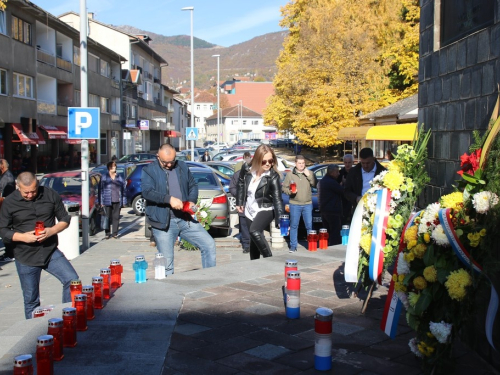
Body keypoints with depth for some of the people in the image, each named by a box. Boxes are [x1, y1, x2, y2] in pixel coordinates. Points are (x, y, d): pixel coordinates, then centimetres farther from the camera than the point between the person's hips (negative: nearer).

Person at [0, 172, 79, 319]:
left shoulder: (50, 195, -2)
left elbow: (65, 219, 5)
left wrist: (52, 231, -15)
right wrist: (23, 237, -18)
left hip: (51, 252, 1)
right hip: (25, 257, -1)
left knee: (72, 280, -15)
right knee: (31, 300, 7)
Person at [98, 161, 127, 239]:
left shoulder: (120, 178, 11)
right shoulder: (104, 177, 2)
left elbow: (123, 190, 13)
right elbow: (101, 190, 1)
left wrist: (124, 201, 7)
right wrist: (101, 202, -5)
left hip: (117, 201, 2)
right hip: (108, 201, -2)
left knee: (116, 217, 4)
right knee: (107, 217, 1)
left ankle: (115, 233, 12)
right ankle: (107, 233, 10)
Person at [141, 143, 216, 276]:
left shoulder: (182, 167, 12)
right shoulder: (149, 170, -1)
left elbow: (193, 185, 19)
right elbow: (147, 192, -16)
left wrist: (192, 201, -2)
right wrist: (169, 199, -28)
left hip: (185, 219, 4)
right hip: (163, 222, -4)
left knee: (209, 245, -1)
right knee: (167, 263, 0)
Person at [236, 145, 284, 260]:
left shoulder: (273, 177, -24)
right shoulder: (246, 169, -13)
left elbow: (277, 199, -29)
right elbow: (241, 185, 8)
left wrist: (280, 220, -39)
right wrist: (239, 202, 13)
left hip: (266, 209, -5)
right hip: (250, 210, 5)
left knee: (254, 231, -30)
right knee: (253, 240, 13)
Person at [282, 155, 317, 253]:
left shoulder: (309, 173, 7)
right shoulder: (290, 175, 5)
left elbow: (315, 185, -5)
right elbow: (284, 187, 5)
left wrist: (309, 175, -13)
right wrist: (290, 191, -13)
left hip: (307, 204, 1)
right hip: (294, 204, -1)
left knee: (309, 225, 2)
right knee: (294, 225, 1)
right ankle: (293, 246, 8)